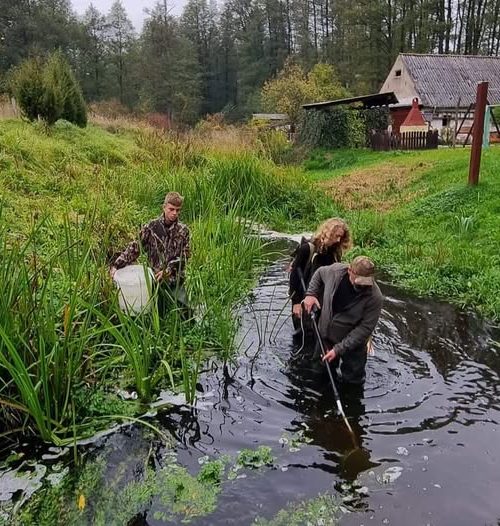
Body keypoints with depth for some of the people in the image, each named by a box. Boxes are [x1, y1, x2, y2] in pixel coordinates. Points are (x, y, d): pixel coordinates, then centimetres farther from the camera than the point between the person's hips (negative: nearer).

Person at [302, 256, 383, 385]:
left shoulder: (374, 297, -29)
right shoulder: (336, 270, -19)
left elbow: (365, 328, -25)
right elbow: (319, 273, 5)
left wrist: (339, 349, -26)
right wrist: (311, 294, -7)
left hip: (352, 346, -4)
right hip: (325, 336, 4)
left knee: (352, 382, 12)